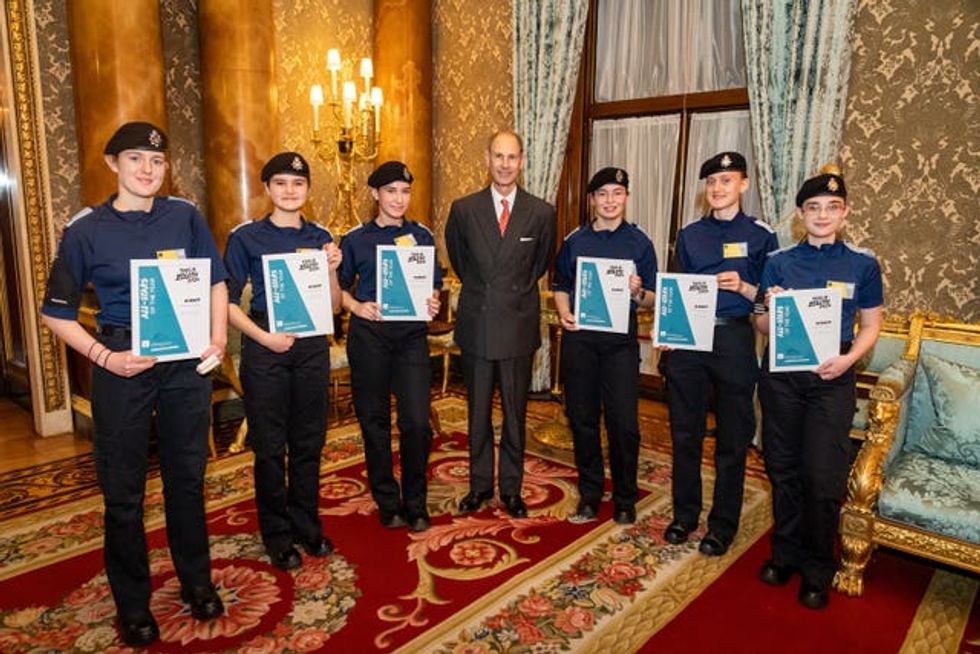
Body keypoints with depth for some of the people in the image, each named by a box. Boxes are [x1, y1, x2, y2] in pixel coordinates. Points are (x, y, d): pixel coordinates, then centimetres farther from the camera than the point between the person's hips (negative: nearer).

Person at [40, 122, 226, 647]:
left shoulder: (185, 216, 2)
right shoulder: (86, 229, -4)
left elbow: (215, 281, 11)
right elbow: (57, 312, 1)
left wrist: (218, 336, -3)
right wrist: (103, 357, -13)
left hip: (186, 360, 2)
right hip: (124, 364, -1)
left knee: (187, 476, 14)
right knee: (123, 488, 8)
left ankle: (196, 581, 33)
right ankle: (132, 602, 28)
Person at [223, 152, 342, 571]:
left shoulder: (320, 238, 7)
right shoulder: (246, 237, -2)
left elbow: (333, 306, 9)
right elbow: (228, 302, -2)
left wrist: (332, 270, -9)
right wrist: (263, 336, -15)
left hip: (312, 346, 3)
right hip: (264, 347, -3)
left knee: (308, 442, 11)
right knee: (269, 445, 6)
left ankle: (306, 525, 28)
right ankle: (277, 535, 22)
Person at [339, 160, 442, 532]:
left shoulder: (422, 236, 10)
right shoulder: (355, 239, 6)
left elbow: (434, 285, 13)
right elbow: (340, 287, 9)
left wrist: (433, 303, -8)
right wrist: (357, 307, -10)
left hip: (412, 334, 1)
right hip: (368, 335, 0)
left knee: (417, 422, -6)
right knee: (374, 421, 7)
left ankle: (415, 504, 14)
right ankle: (387, 502, 23)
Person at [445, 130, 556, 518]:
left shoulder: (541, 213, -2)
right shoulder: (463, 209, 0)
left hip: (519, 325, -1)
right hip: (476, 324, 1)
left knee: (515, 412, 9)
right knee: (477, 412, 11)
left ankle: (511, 489, 24)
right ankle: (480, 485, 27)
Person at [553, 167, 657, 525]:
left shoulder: (639, 241, 4)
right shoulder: (574, 240, 10)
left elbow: (652, 297, 4)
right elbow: (560, 285, 16)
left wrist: (637, 292, -18)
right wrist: (564, 313, -4)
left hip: (620, 337, -2)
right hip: (579, 336, 2)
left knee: (623, 421, -2)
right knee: (581, 418, 8)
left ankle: (625, 500, 17)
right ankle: (589, 495, 24)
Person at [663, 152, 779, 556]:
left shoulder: (761, 236, 1)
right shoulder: (689, 235, 11)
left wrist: (743, 287, -18)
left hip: (734, 340, -3)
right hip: (686, 338, 3)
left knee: (732, 438, 6)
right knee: (685, 433, 10)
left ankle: (723, 525, 21)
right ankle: (685, 514, 26)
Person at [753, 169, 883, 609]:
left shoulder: (862, 263, 3)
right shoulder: (779, 262, 5)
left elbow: (871, 324, 7)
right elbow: (762, 326, 8)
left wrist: (849, 358, -11)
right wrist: (768, 307, -15)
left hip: (832, 378, -1)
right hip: (780, 373, 2)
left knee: (824, 477, -2)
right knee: (783, 469, 9)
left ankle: (817, 570, 18)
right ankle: (785, 552, 28)